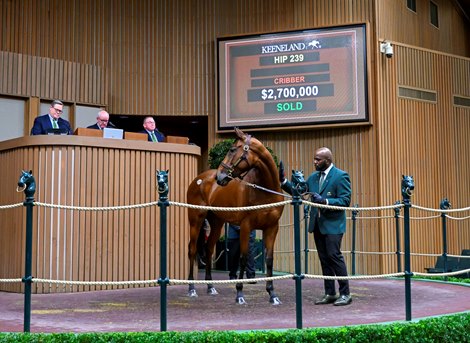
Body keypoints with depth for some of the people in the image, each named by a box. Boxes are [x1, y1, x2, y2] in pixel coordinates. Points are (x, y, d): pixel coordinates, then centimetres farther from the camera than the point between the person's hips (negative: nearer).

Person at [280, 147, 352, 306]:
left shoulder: (341, 176, -9)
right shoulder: (313, 177, 12)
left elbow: (345, 200, -15)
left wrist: (324, 201, -24)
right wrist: (283, 181, 1)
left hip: (333, 224, -7)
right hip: (318, 225, 7)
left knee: (334, 256, -11)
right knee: (324, 259, 10)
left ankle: (345, 294, -2)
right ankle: (330, 294, 18)